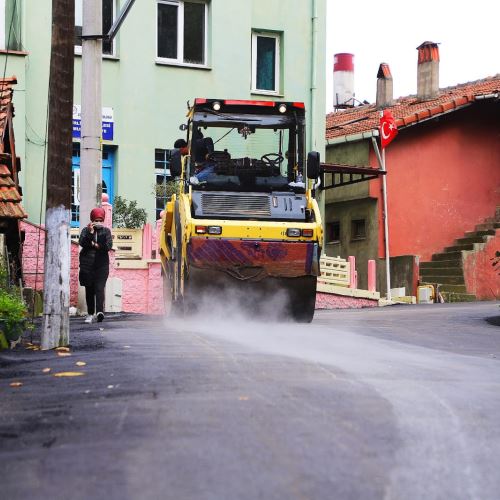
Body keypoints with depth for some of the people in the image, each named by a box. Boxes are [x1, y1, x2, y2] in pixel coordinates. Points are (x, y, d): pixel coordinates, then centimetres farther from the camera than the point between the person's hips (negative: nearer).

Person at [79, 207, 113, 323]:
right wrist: (90, 232, -18)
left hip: (101, 264, -1)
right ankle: (90, 314, 14)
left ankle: (99, 311, -28)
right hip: (87, 264, 1)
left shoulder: (106, 231, 9)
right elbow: (82, 243, -8)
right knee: (89, 289, 6)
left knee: (99, 288, -15)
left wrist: (95, 245, -4)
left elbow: (109, 246, -3)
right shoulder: (86, 230, 9)